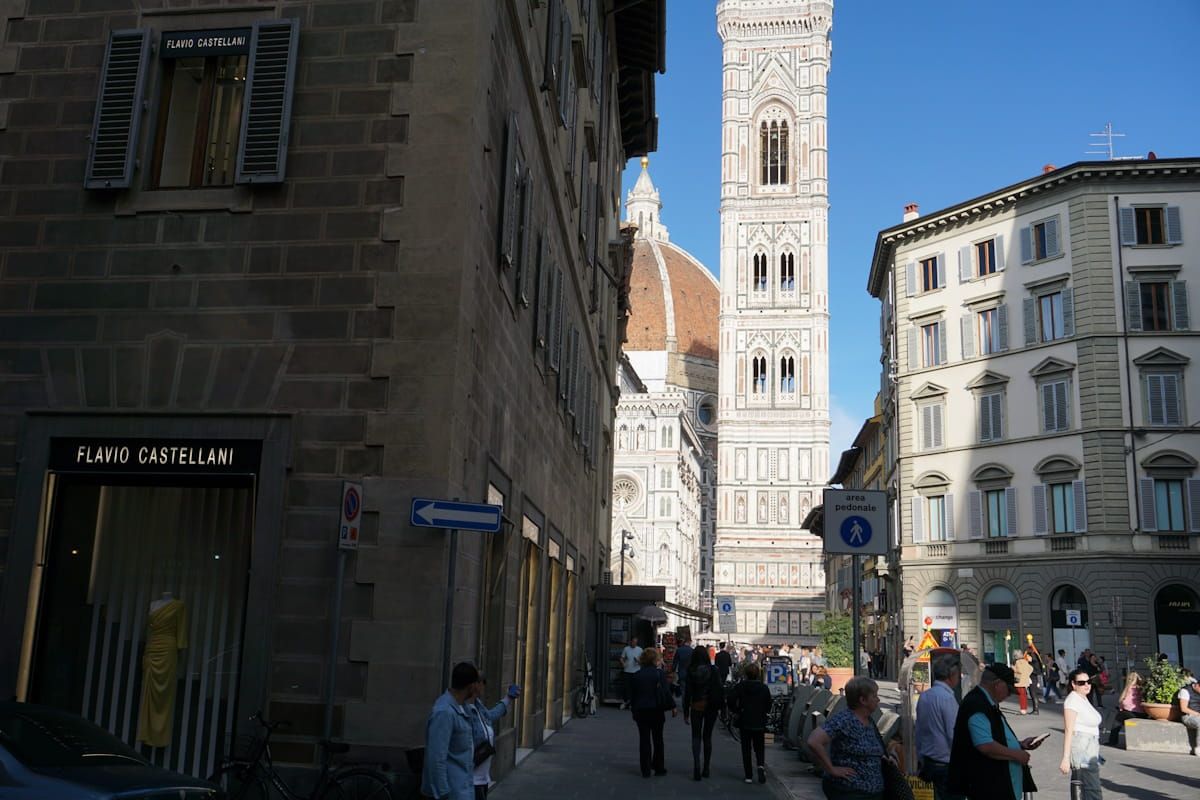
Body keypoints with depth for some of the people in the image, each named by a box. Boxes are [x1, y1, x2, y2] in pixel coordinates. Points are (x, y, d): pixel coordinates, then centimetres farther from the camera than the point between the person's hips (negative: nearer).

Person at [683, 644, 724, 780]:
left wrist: (686, 712, 0)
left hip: (696, 707, -1)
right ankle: (706, 769, 17)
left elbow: (687, 692, -5)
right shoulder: (714, 670, -4)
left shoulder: (691, 672, -7)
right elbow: (721, 689, -6)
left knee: (696, 737, 6)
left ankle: (696, 766, -14)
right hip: (711, 707, 2)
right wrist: (722, 706, 1)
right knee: (707, 737, 14)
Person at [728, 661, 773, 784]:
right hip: (760, 723, 1)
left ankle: (748, 776, 6)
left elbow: (731, 699, -16)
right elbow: (768, 706, 0)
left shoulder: (741, 686, -7)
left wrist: (735, 710, 1)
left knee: (746, 749, 8)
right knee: (760, 747, 13)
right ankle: (761, 765, -16)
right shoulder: (764, 688, -3)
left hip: (744, 722, -1)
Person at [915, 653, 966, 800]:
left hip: (929, 763, 8)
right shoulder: (947, 698, -17)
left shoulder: (924, 696, 8)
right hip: (947, 764, -8)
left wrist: (921, 760, 21)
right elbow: (954, 735, -19)